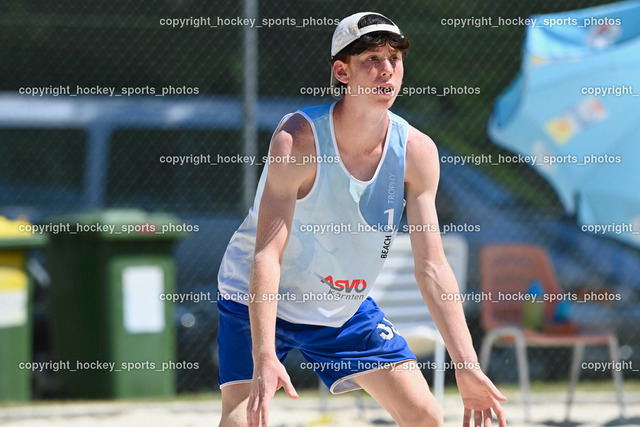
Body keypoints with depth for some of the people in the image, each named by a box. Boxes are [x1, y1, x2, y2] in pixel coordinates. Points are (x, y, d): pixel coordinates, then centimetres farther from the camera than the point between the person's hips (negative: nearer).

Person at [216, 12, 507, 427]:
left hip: (346, 308, 5)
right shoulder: (298, 138, -28)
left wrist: (467, 367, -21)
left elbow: (432, 267, -12)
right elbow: (267, 255, -34)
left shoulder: (417, 151, -15)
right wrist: (264, 358, -46)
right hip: (261, 301, -5)